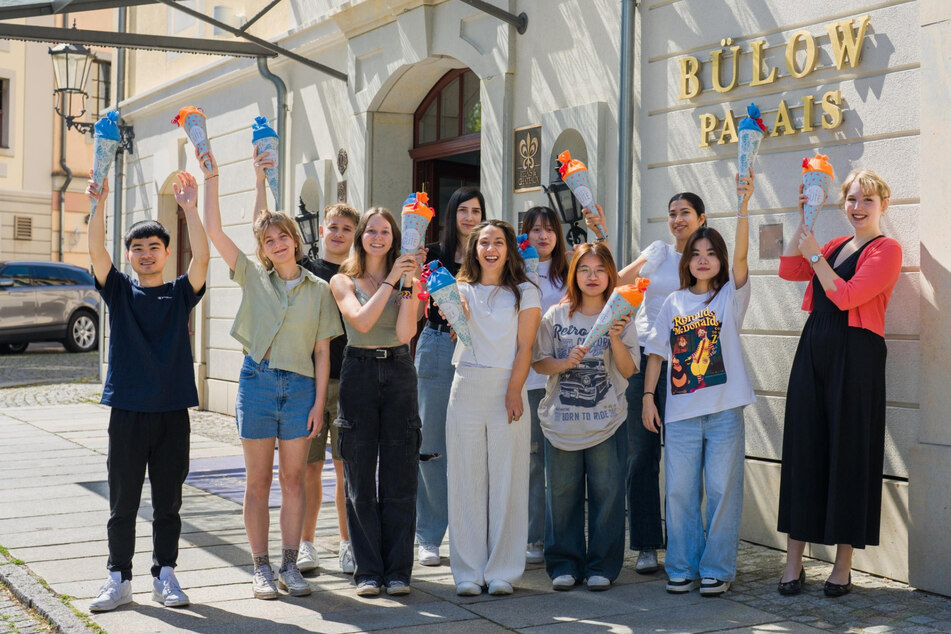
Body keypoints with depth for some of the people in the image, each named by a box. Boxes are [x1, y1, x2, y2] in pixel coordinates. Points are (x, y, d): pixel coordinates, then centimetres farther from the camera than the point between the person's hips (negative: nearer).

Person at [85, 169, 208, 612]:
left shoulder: (180, 293, 6)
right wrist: (99, 204, -19)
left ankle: (165, 576, 17)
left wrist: (190, 208, -17)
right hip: (127, 410, 0)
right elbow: (96, 252, -8)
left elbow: (202, 257, -10)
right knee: (122, 503, 5)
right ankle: (119, 579, 14)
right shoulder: (119, 291, 6)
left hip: (172, 412, 0)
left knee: (168, 502, 7)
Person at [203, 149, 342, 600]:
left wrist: (319, 401, -2)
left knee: (292, 479, 4)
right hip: (257, 381, 0)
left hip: (301, 386, 0)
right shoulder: (253, 278, 6)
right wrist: (211, 179, -5)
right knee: (258, 481, 4)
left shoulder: (318, 290, 6)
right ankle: (261, 567, 10)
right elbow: (214, 230, -1)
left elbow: (322, 351, 5)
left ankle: (290, 565, 11)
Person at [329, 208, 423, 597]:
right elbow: (362, 320, -13)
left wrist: (409, 284, -13)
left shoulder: (405, 281, 8)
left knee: (399, 478, 2)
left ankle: (398, 570, 10)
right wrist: (390, 281, -13)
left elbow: (405, 333, -6)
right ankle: (368, 571, 11)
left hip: (398, 373, 1)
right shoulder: (343, 281, 6)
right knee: (360, 481, 3)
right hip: (359, 372, -1)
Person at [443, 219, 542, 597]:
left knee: (506, 478, -1)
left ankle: (502, 571, 6)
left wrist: (514, 391, -10)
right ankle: (469, 571, 7)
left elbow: (525, 347, 0)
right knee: (466, 479, 2)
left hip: (506, 387, -1)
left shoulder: (524, 292, 8)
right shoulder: (462, 289, 12)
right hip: (466, 387, 2)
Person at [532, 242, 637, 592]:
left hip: (607, 421, -1)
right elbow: (539, 362, 3)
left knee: (606, 493, 1)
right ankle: (564, 564, 17)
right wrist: (565, 363, -15)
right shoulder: (556, 316, 6)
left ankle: (602, 566, 13)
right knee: (562, 493, 5)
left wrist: (615, 338, -17)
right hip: (562, 419, 1)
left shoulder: (621, 317, 4)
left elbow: (628, 370, -2)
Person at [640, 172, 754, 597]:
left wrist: (743, 205, -26)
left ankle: (716, 570, 12)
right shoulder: (674, 303, 9)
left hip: (724, 410, -2)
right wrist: (648, 396, 5)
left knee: (722, 491, 1)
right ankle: (682, 567, 17)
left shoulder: (730, 296, 1)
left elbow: (741, 255, -15)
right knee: (680, 491, 5)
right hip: (680, 410, 2)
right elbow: (656, 352, 13)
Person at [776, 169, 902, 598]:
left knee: (849, 456, -1)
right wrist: (804, 222, 3)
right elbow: (789, 271, 5)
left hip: (855, 357, -6)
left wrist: (815, 254, -9)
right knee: (802, 452, 5)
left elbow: (846, 296, -15)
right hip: (813, 353, 6)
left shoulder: (886, 250, -4)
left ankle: (843, 567, 9)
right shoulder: (835, 245, 17)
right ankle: (793, 563, 11)